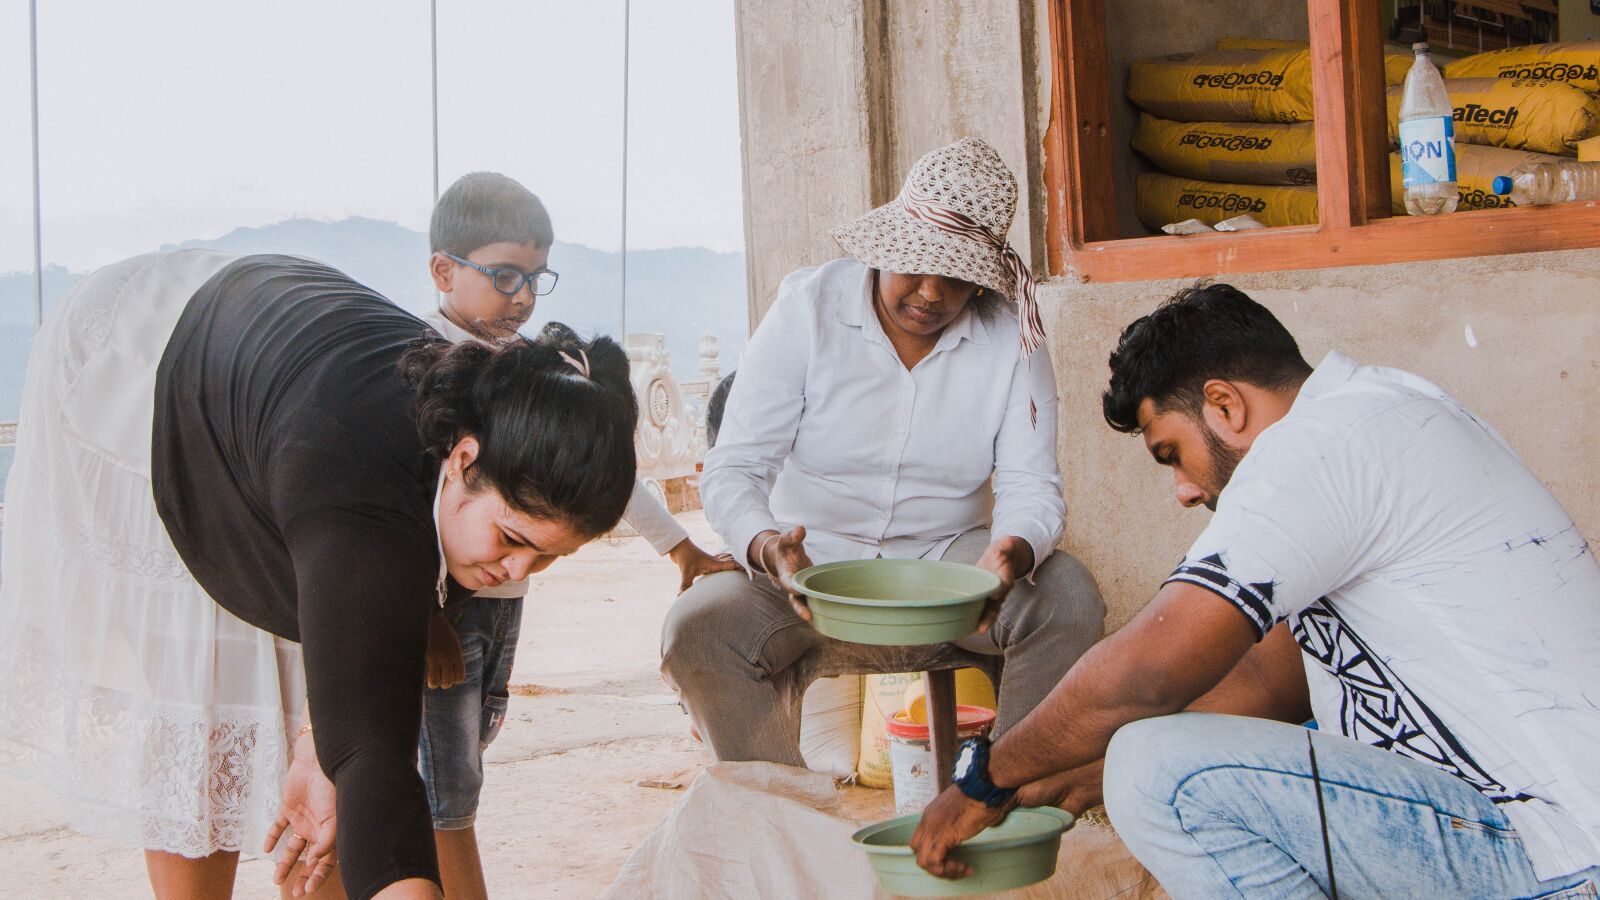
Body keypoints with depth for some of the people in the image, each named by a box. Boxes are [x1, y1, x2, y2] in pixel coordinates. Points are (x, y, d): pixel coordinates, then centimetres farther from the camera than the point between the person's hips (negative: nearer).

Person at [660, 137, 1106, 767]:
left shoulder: (1011, 336, -4)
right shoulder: (807, 307, -8)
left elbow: (1031, 485, -9)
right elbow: (732, 471, -12)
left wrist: (1014, 550, -35)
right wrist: (767, 549, -36)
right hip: (812, 568, -1)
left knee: (1069, 596, -27)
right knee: (698, 626, -28)